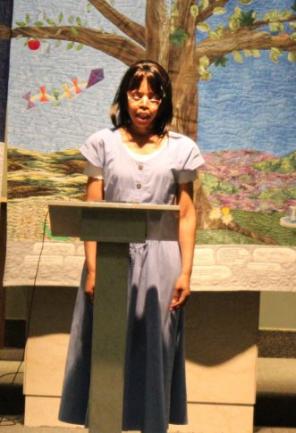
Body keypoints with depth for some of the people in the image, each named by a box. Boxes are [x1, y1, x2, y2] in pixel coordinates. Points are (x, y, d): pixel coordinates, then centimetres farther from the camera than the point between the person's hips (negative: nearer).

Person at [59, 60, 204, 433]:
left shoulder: (180, 149, 6)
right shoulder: (103, 143, 4)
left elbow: (186, 215, 5)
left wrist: (185, 272, -2)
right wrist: (91, 268, -6)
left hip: (159, 262, 0)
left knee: (155, 351, 5)